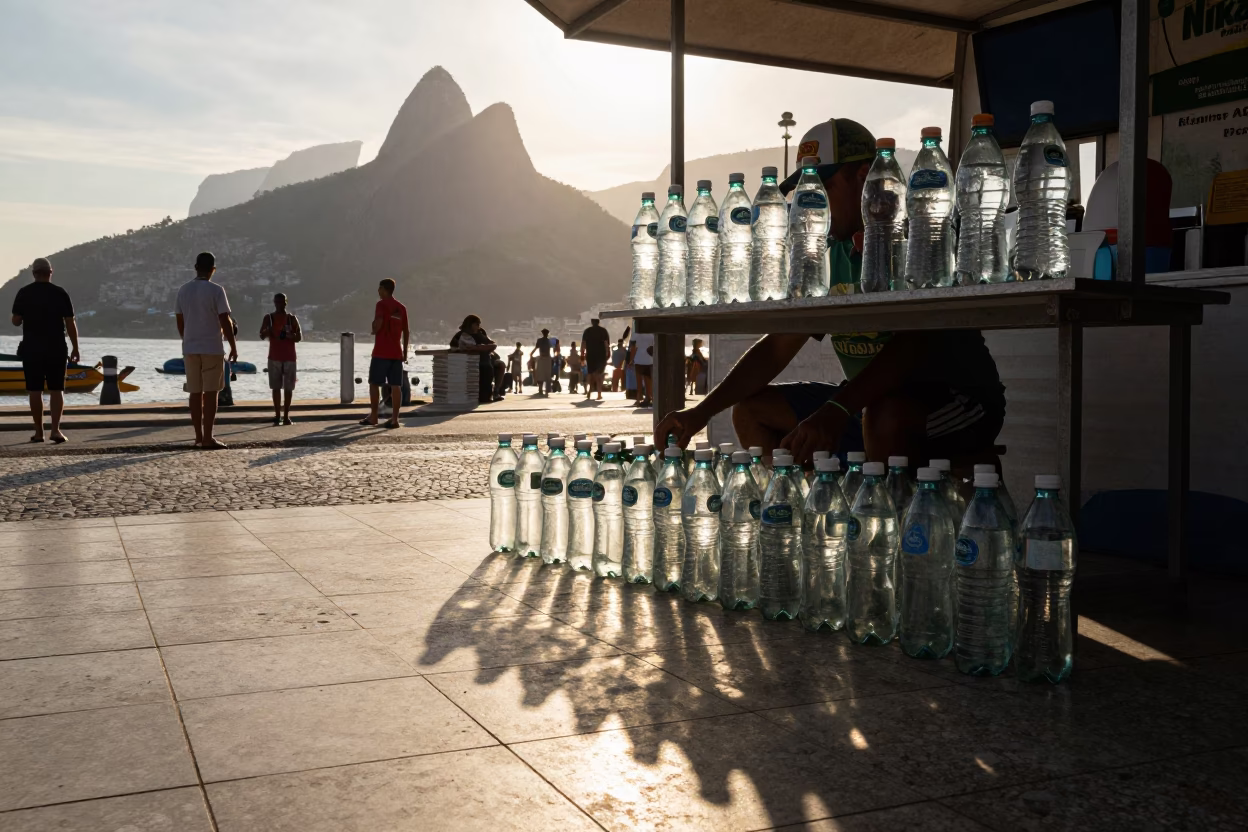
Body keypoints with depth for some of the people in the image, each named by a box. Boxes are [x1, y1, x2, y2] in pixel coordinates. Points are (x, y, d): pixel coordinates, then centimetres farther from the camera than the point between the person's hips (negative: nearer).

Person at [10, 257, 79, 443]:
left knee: (35, 390, 6)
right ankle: (55, 429, -9)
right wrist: (75, 348, 3)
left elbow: (16, 321, -2)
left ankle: (38, 432, 8)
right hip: (56, 348, 0)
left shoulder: (24, 293, -1)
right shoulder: (60, 293, -2)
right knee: (56, 389, 3)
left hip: (31, 348, 0)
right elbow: (70, 323, -4)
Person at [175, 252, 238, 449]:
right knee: (210, 393, -2)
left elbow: (180, 322, 11)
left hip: (190, 349, 5)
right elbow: (225, 321, -11)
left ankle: (199, 436, 13)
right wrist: (234, 347, -2)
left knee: (195, 393, 9)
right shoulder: (216, 290, -9)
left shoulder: (183, 290, 7)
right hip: (212, 348, -5)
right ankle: (208, 437, -5)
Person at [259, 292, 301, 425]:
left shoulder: (292, 318, 5)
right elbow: (262, 336, -2)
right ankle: (277, 415, 1)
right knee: (276, 387, 0)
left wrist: (288, 335, -19)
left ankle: (286, 416, 1)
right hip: (274, 357, 0)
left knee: (288, 388, -1)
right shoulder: (269, 318, 5)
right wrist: (267, 331, -25)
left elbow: (299, 337, 2)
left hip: (289, 357, 0)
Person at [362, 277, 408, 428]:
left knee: (374, 384, 6)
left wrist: (374, 331, -1)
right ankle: (394, 419, -1)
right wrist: (405, 351, 17)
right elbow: (406, 331, 13)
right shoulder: (401, 308, 12)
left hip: (381, 352, -5)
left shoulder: (381, 304, -6)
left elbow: (378, 322, -23)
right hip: (397, 353, 5)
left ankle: (373, 417, 8)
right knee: (396, 386, 1)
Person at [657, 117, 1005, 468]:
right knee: (750, 407, 5)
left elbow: (915, 343, -29)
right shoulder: (827, 256, 8)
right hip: (866, 402, 8)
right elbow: (776, 347, 7)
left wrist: (836, 410, -41)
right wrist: (702, 412, -4)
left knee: (886, 417, -39)